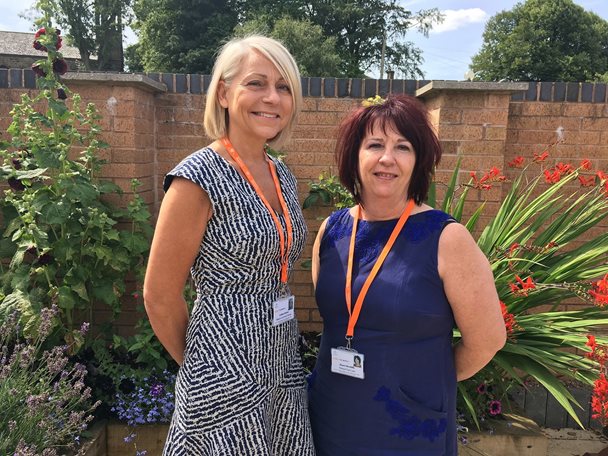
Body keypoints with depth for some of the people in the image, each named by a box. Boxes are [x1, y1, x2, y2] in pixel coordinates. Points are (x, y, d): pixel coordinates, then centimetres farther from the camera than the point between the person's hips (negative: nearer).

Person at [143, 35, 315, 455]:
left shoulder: (282, 176, 5)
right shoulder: (199, 178, -18)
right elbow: (160, 297, -13)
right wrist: (198, 366, 0)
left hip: (283, 364, 7)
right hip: (226, 372, -7)